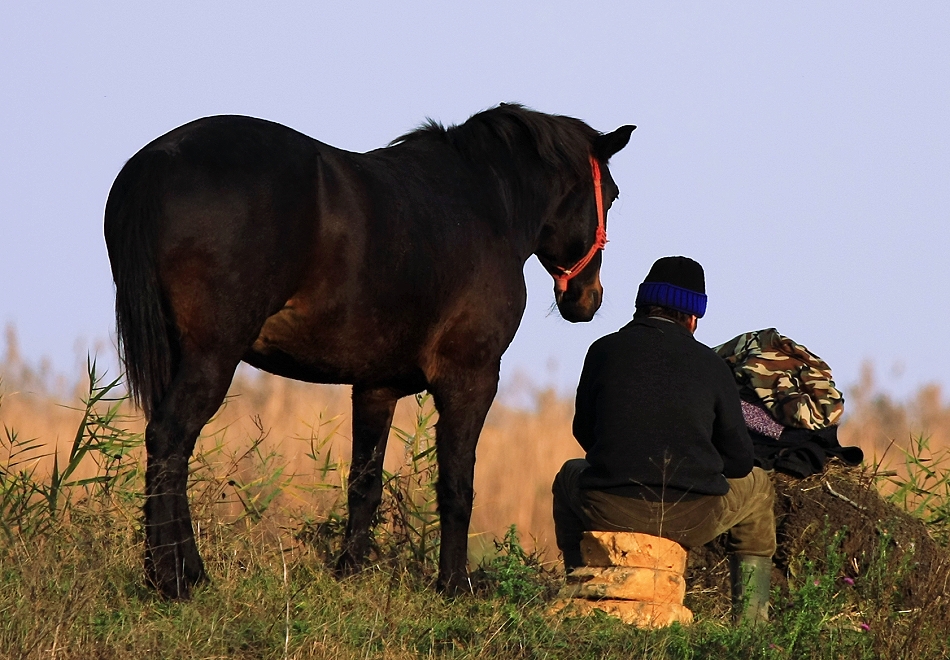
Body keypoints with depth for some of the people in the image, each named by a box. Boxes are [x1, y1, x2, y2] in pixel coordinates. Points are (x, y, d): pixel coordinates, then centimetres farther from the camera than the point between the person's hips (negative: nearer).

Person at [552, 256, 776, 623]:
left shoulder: (605, 350, 4)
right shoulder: (710, 365, 2)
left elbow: (584, 432, 16)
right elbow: (739, 460, 7)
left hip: (609, 512, 1)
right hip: (693, 519, -1)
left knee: (569, 479, 37)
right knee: (758, 487, 31)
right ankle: (750, 621, 26)